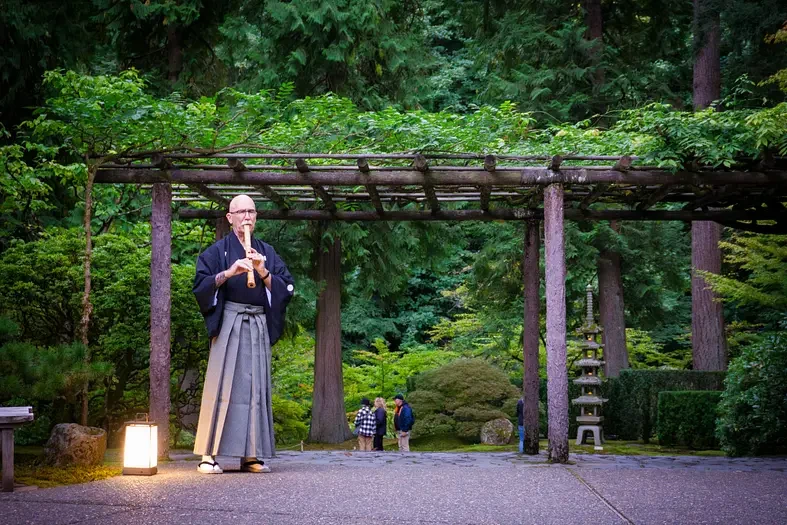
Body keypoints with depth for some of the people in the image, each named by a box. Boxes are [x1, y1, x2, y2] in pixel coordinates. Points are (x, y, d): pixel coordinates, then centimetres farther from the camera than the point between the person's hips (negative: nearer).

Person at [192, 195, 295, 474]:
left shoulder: (267, 252, 16)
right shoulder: (218, 250, 8)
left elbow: (287, 287, 8)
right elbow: (200, 284, -3)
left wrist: (263, 272, -8)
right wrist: (228, 273, -18)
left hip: (259, 325, 3)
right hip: (228, 323, -3)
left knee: (255, 386, 0)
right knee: (221, 385, -8)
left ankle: (250, 454, 1)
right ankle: (208, 454, -9)